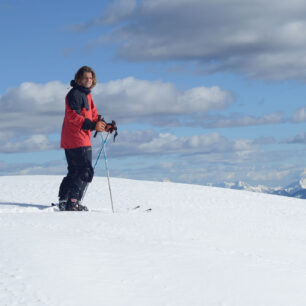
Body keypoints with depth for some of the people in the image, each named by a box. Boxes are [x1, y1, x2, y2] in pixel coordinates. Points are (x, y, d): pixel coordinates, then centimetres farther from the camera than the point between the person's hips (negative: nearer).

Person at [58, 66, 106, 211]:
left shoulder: (87, 95, 20)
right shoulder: (74, 94, -10)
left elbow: (93, 115, 21)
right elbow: (73, 116, -20)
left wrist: (104, 126, 3)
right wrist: (93, 126, -25)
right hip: (77, 139, -10)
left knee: (74, 172, 13)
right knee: (86, 171, -11)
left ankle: (63, 201, 14)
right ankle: (73, 202, -12)